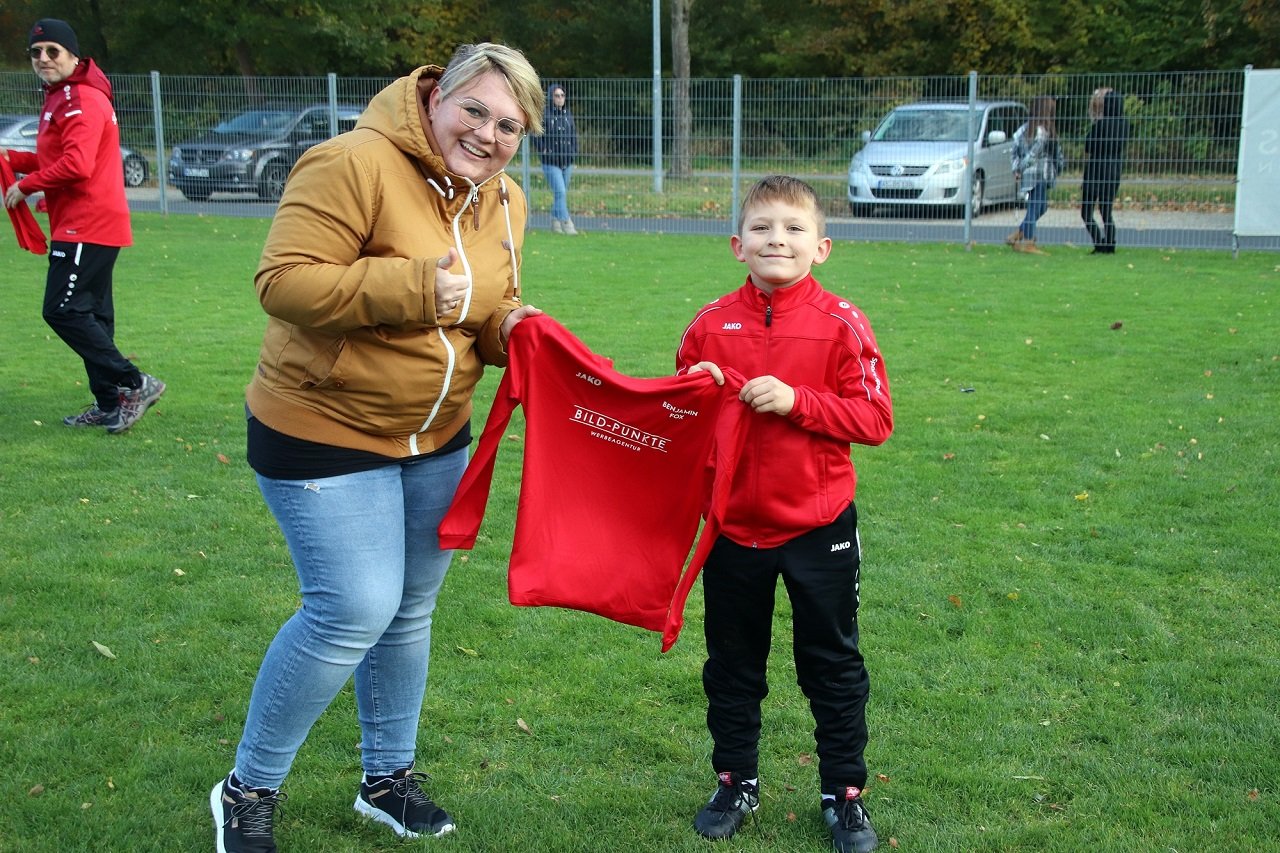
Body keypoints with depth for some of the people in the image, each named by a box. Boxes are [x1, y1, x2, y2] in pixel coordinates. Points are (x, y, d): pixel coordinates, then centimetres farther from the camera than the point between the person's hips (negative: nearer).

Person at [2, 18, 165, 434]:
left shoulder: (83, 101, -13)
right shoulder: (59, 99, 20)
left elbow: (77, 165, -23)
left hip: (87, 227, -10)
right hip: (82, 224, 10)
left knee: (62, 310, -12)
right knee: (91, 314, 12)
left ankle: (134, 384, -9)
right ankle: (109, 405, 18)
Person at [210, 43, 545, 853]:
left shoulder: (504, 203, 5)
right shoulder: (357, 164, -20)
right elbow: (284, 282, -25)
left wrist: (510, 326, -10)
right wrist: (412, 286, -32)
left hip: (437, 436, 8)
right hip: (326, 430, -7)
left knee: (411, 609, 15)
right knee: (355, 610, -11)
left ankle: (389, 776, 35)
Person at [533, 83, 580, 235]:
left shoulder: (568, 115, 9)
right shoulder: (544, 115, -8)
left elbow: (574, 135, 18)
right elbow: (537, 137, -7)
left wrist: (573, 153, 10)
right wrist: (545, 152, -11)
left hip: (567, 162, 6)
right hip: (551, 163, -6)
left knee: (562, 193, 10)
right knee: (560, 193, -13)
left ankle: (555, 222, 22)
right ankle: (566, 223, -13)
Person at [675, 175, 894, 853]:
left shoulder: (840, 324, -9)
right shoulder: (711, 324, -1)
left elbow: (875, 419, -13)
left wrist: (795, 400, -23)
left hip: (819, 527, -2)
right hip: (733, 524, 3)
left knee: (833, 666, 11)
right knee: (732, 665, 16)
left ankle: (844, 792, 27)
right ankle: (735, 782, 33)